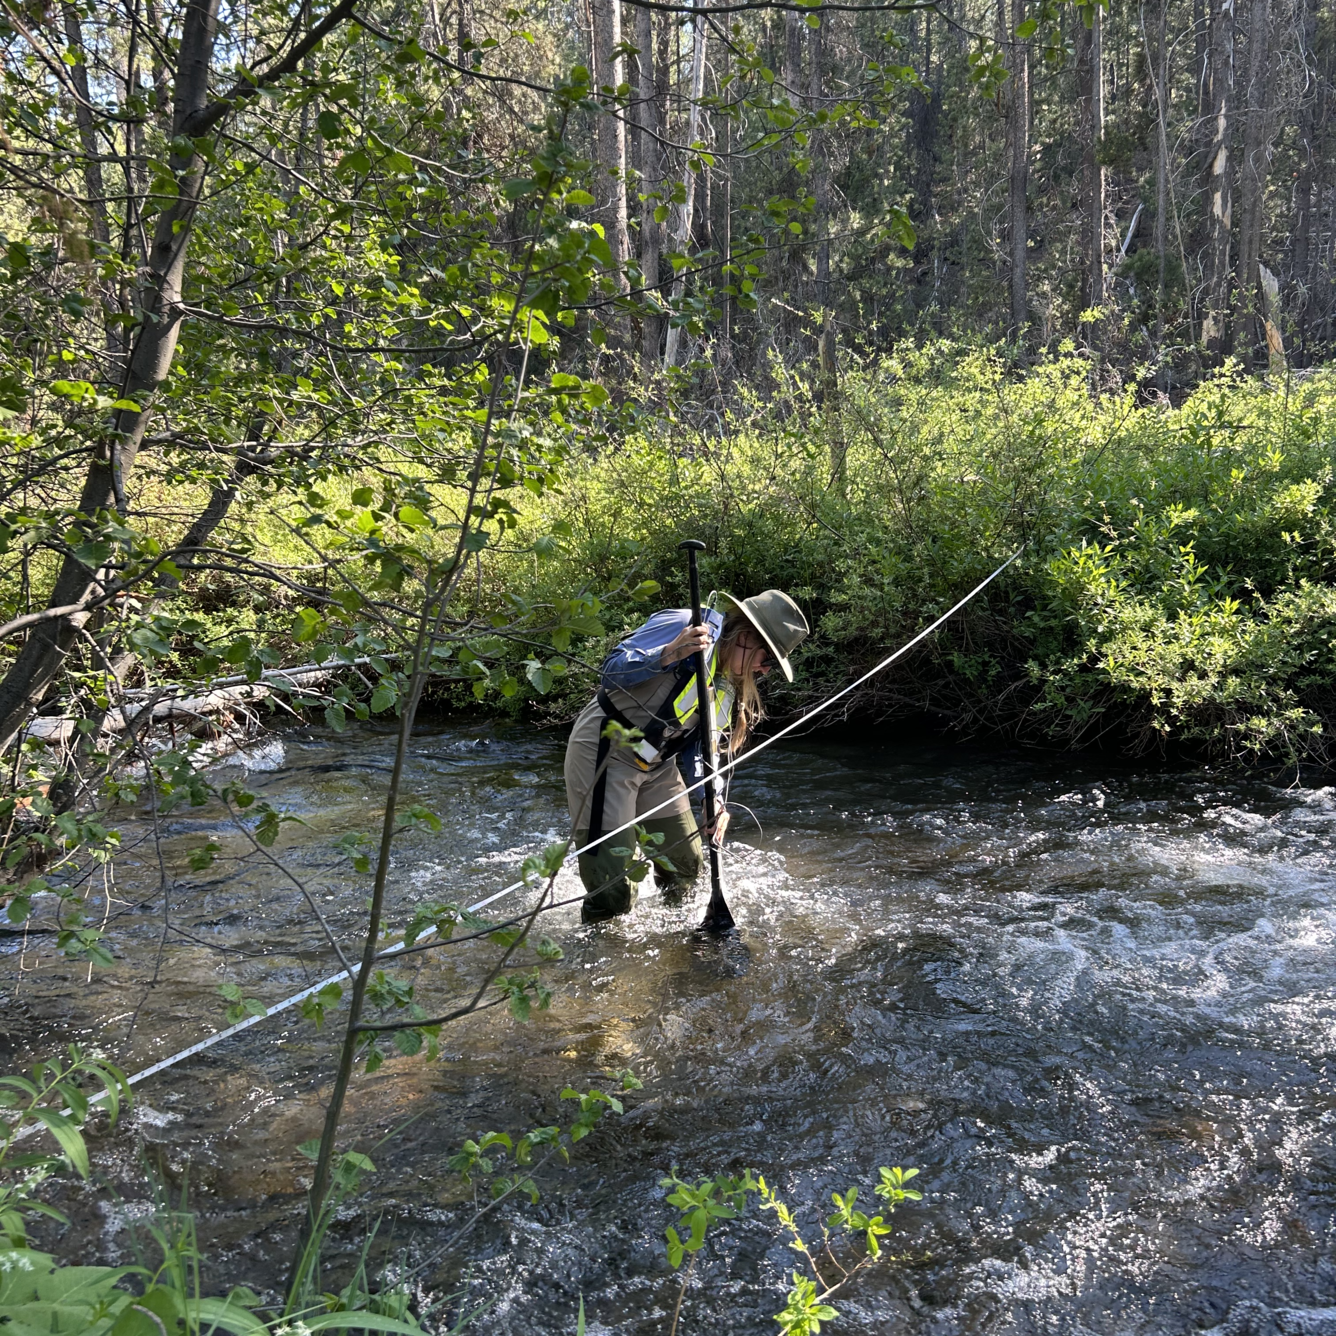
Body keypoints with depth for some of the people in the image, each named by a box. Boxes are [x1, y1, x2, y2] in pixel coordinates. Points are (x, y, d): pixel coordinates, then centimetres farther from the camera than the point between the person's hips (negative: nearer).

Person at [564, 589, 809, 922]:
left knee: (687, 870, 13)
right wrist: (670, 654, -38)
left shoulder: (732, 686, 10)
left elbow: (703, 751, 12)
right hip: (604, 753, -9)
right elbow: (611, 673, -23)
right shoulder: (687, 625, -17)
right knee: (612, 893, -10)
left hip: (657, 764, 9)